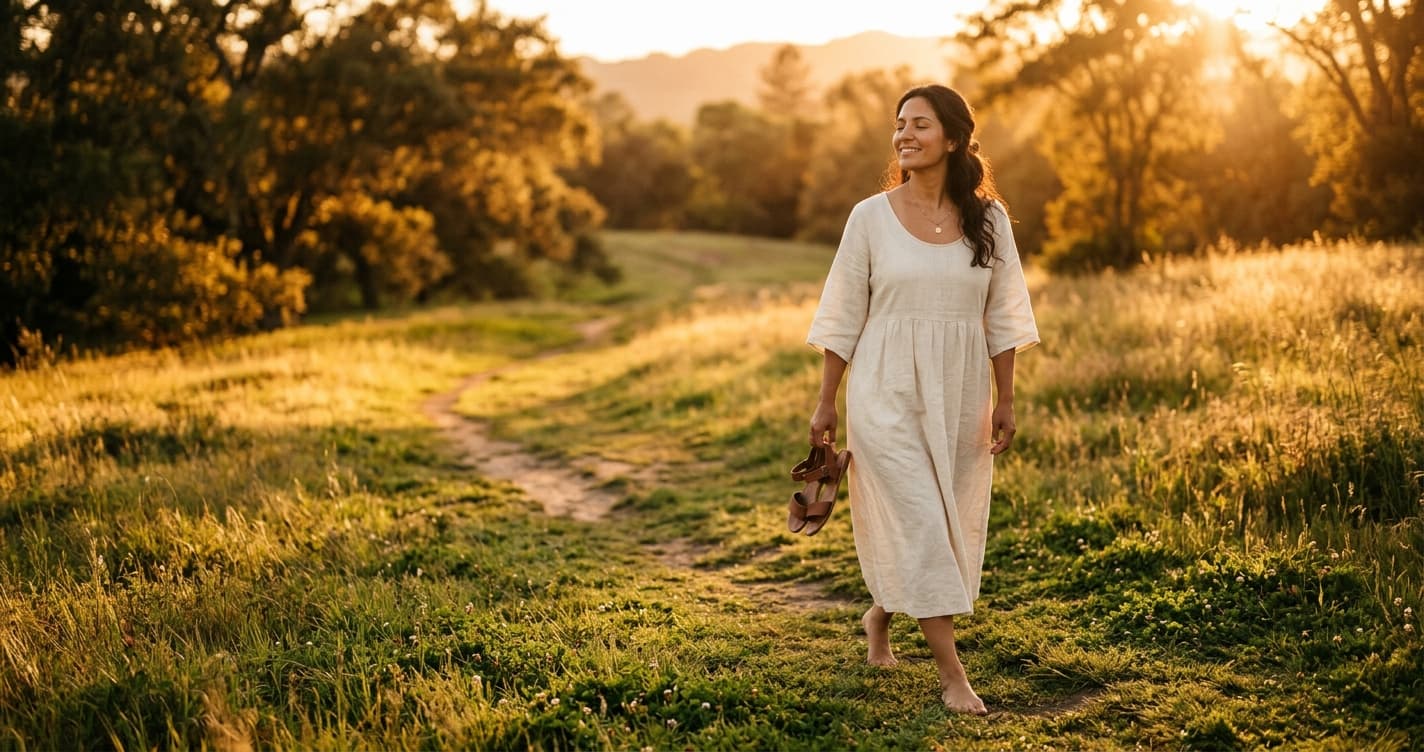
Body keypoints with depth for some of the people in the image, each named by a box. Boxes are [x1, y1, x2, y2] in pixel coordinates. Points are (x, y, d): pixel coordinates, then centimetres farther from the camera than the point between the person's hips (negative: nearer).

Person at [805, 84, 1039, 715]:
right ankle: (952, 673, 1)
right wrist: (826, 403, 0)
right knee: (919, 522, -8)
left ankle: (880, 616, 37)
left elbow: (1002, 317, 6)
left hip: (958, 396, 3)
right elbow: (843, 316, 1)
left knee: (953, 524, 10)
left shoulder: (988, 219, 2)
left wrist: (1004, 401, 4)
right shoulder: (871, 217, -3)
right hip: (887, 392, -3)